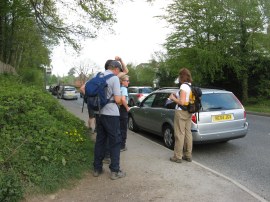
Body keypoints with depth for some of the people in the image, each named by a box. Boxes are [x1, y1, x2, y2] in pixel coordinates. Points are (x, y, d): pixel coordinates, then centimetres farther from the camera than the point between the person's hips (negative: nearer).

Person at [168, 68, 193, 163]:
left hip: (181, 112, -9)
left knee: (179, 134, -1)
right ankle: (188, 155, 23)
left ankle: (178, 157, 8)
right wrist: (177, 97, 14)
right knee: (188, 133, 13)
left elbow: (182, 102, -21)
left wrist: (173, 98, -7)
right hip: (189, 112, 9)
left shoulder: (183, 86, -17)